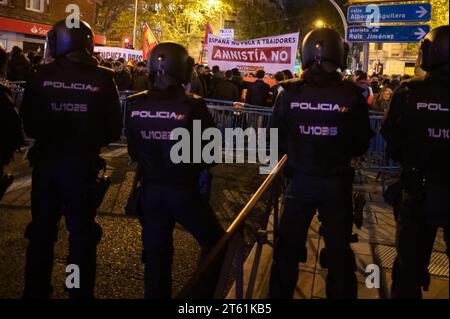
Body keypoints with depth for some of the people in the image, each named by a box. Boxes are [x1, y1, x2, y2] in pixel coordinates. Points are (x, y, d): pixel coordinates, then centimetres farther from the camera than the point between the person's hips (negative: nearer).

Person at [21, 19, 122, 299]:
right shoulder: (103, 79, -11)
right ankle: (81, 293, 22)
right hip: (82, 165, -1)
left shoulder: (41, 76, -9)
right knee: (82, 234, 12)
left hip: (45, 162, 2)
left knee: (41, 232, 16)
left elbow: (28, 123, -1)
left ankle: (36, 291, 30)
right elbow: (114, 129, -7)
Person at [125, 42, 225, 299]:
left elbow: (133, 150, 3)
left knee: (156, 254, 18)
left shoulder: (136, 104, -6)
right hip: (183, 191, -4)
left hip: (149, 189, 5)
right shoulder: (193, 106, -17)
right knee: (215, 243, 18)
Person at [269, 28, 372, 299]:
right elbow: (361, 145, -4)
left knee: (288, 248, 18)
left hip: (300, 180, 1)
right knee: (339, 251, 16)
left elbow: (277, 141, -4)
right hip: (337, 182, 0)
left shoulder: (290, 93, -12)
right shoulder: (352, 94, -13)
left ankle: (280, 294, 32)